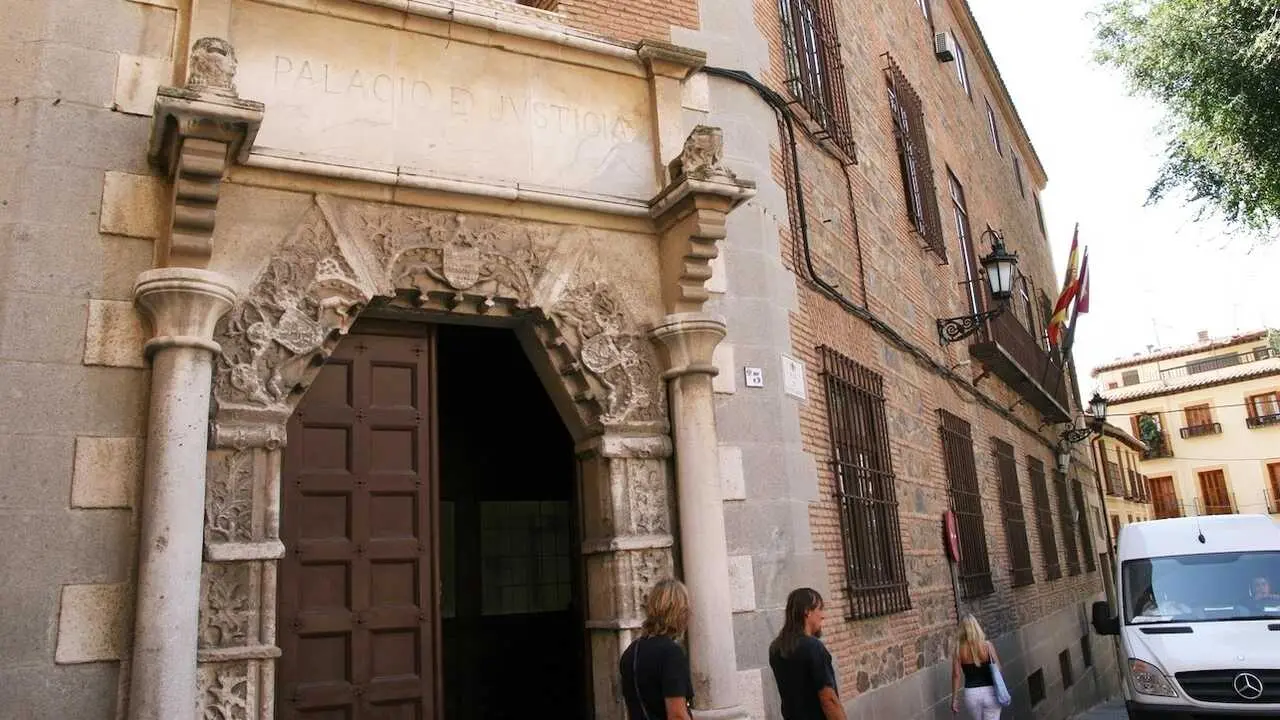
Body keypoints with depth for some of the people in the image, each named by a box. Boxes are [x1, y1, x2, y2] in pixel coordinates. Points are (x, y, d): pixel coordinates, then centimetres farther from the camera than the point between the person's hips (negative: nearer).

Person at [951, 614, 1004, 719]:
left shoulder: (958, 650, -5)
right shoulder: (988, 646, -7)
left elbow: (956, 675, -6)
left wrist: (955, 699, 0)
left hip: (971, 694, 1)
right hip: (989, 692, -1)